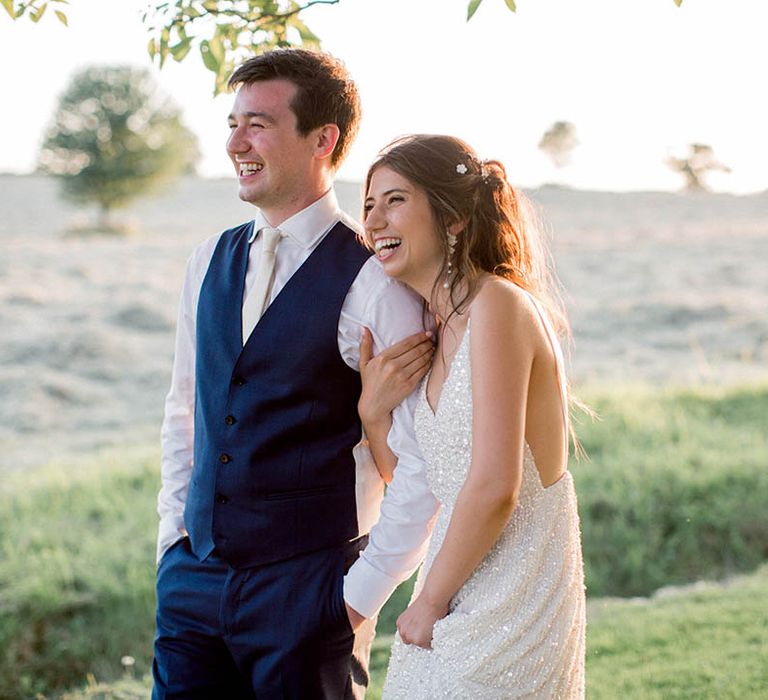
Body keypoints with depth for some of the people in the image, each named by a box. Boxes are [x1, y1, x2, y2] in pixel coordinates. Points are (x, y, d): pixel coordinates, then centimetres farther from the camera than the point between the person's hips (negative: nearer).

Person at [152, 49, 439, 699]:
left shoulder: (374, 284, -13)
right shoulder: (210, 261, 7)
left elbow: (425, 467, -13)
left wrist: (360, 595, -11)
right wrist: (175, 536, 10)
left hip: (306, 592, -5)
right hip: (194, 576, 5)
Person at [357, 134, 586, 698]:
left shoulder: (496, 303, -17)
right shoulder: (444, 324, 9)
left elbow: (494, 487, -23)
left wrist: (430, 602, -12)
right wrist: (373, 411, -4)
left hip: (512, 603, -8)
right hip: (461, 592, 8)